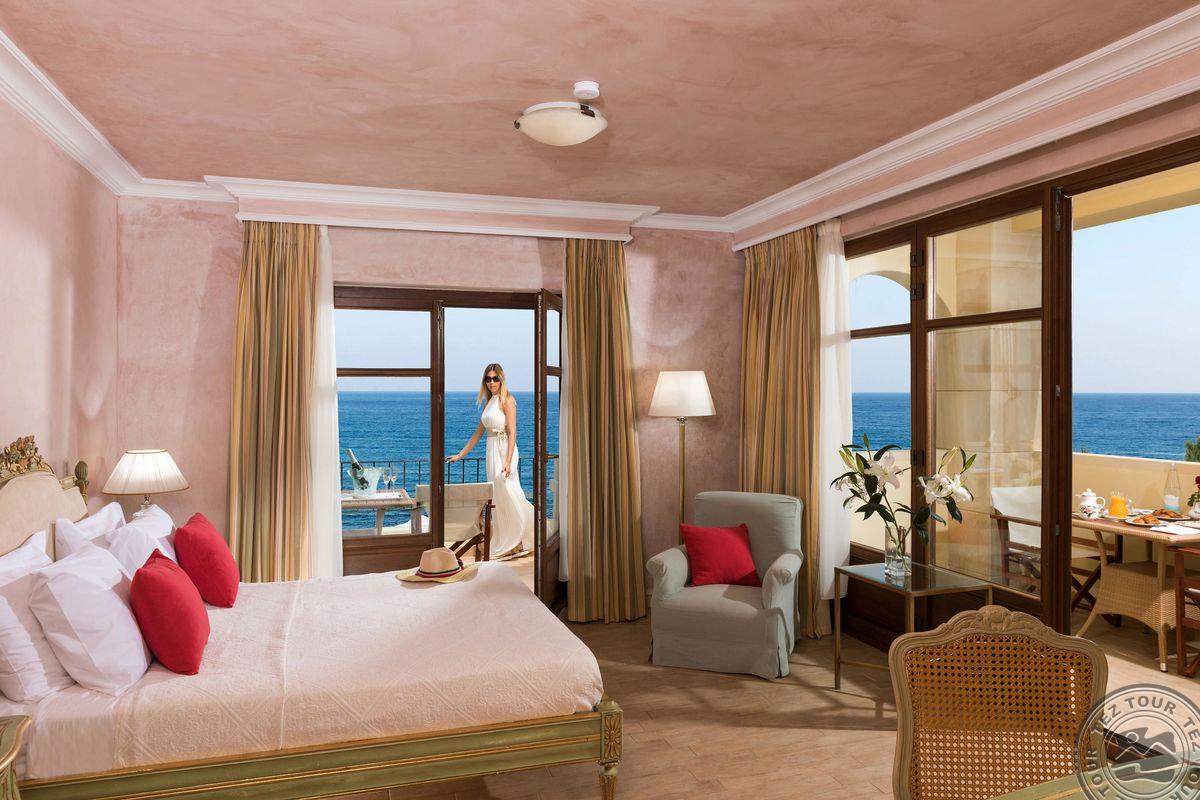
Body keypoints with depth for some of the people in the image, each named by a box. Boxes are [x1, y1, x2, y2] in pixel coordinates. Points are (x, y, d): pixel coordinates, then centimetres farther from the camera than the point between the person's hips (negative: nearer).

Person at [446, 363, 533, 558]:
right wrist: (460, 455, 22)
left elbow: (512, 433, -13)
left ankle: (516, 542, 2)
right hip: (492, 451, 8)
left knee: (506, 496, -10)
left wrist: (508, 461, -22)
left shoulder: (507, 400, -7)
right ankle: (506, 545, 13)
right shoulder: (488, 403, 16)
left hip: (505, 451, -8)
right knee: (499, 499, 8)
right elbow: (478, 433, 22)